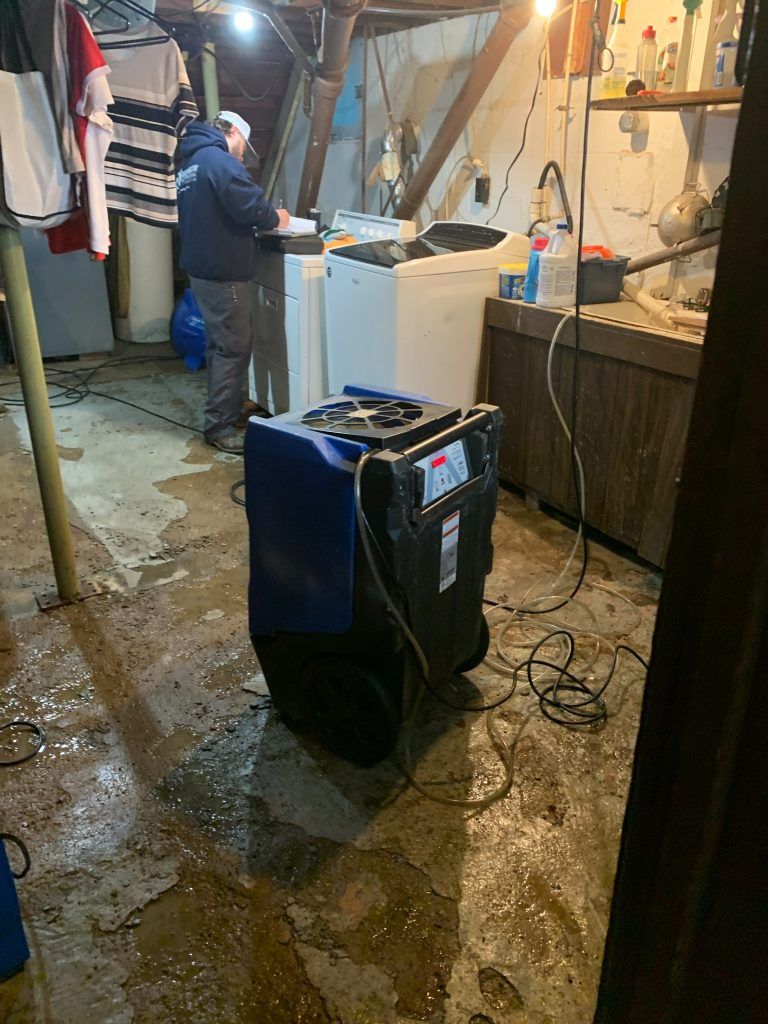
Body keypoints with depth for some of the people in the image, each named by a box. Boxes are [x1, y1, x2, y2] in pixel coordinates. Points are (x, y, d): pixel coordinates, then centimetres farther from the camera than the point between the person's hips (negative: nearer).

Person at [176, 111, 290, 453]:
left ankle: (226, 405, 33)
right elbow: (250, 206, -23)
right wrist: (276, 218, -3)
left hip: (202, 267, 10)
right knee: (234, 348, -6)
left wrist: (263, 219, 12)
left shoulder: (190, 161, 17)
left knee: (220, 343, 20)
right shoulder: (219, 160, -14)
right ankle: (219, 426, -3)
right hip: (223, 271, -10)